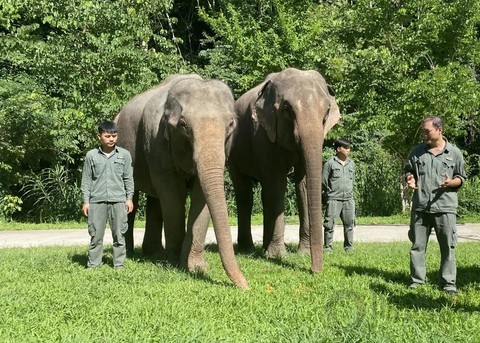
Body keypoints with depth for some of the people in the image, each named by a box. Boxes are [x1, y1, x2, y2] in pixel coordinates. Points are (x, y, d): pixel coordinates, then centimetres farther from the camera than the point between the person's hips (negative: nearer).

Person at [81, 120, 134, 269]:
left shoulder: (124, 154, 4)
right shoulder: (91, 155, 3)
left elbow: (128, 178, 9)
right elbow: (86, 180, 6)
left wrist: (129, 198, 5)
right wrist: (86, 201, 2)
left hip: (118, 200, 1)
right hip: (97, 201, 0)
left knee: (119, 235, 5)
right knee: (96, 235, 3)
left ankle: (119, 265, 12)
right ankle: (93, 266, 10)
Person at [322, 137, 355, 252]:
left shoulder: (351, 163, 14)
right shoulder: (330, 163, -1)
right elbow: (324, 180, 1)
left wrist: (349, 192, 15)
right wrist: (330, 192, 4)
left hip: (348, 198, 4)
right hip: (334, 198, -4)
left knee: (349, 223, 5)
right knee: (330, 223, -5)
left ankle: (349, 247, 14)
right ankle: (327, 246, 2)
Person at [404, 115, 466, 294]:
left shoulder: (454, 152, 3)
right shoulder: (417, 151, 8)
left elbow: (461, 178, 8)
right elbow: (408, 170, 19)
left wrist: (451, 182, -13)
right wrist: (409, 179, -3)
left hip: (445, 207, -2)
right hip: (420, 207, 2)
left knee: (447, 246, 1)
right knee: (417, 245, 5)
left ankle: (448, 283, 8)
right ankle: (417, 280, 15)